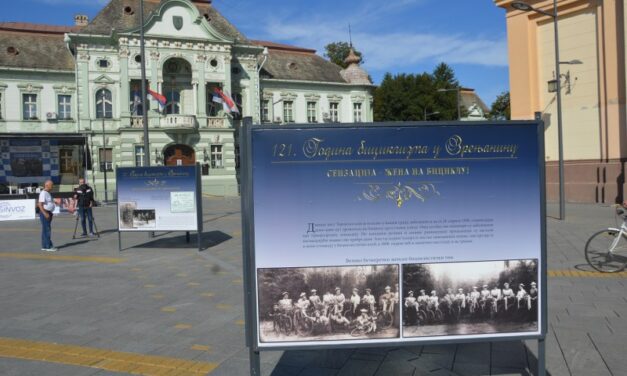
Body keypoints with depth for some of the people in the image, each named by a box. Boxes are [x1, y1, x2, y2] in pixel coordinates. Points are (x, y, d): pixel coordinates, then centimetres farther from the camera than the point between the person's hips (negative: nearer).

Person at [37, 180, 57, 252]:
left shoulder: (48, 193, 16)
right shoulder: (43, 193, -15)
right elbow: (40, 204, -22)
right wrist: (45, 213, -28)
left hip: (48, 213, 10)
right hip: (45, 213, -10)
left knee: (46, 230, 13)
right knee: (47, 230, -8)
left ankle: (44, 246, 19)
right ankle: (48, 246, -6)